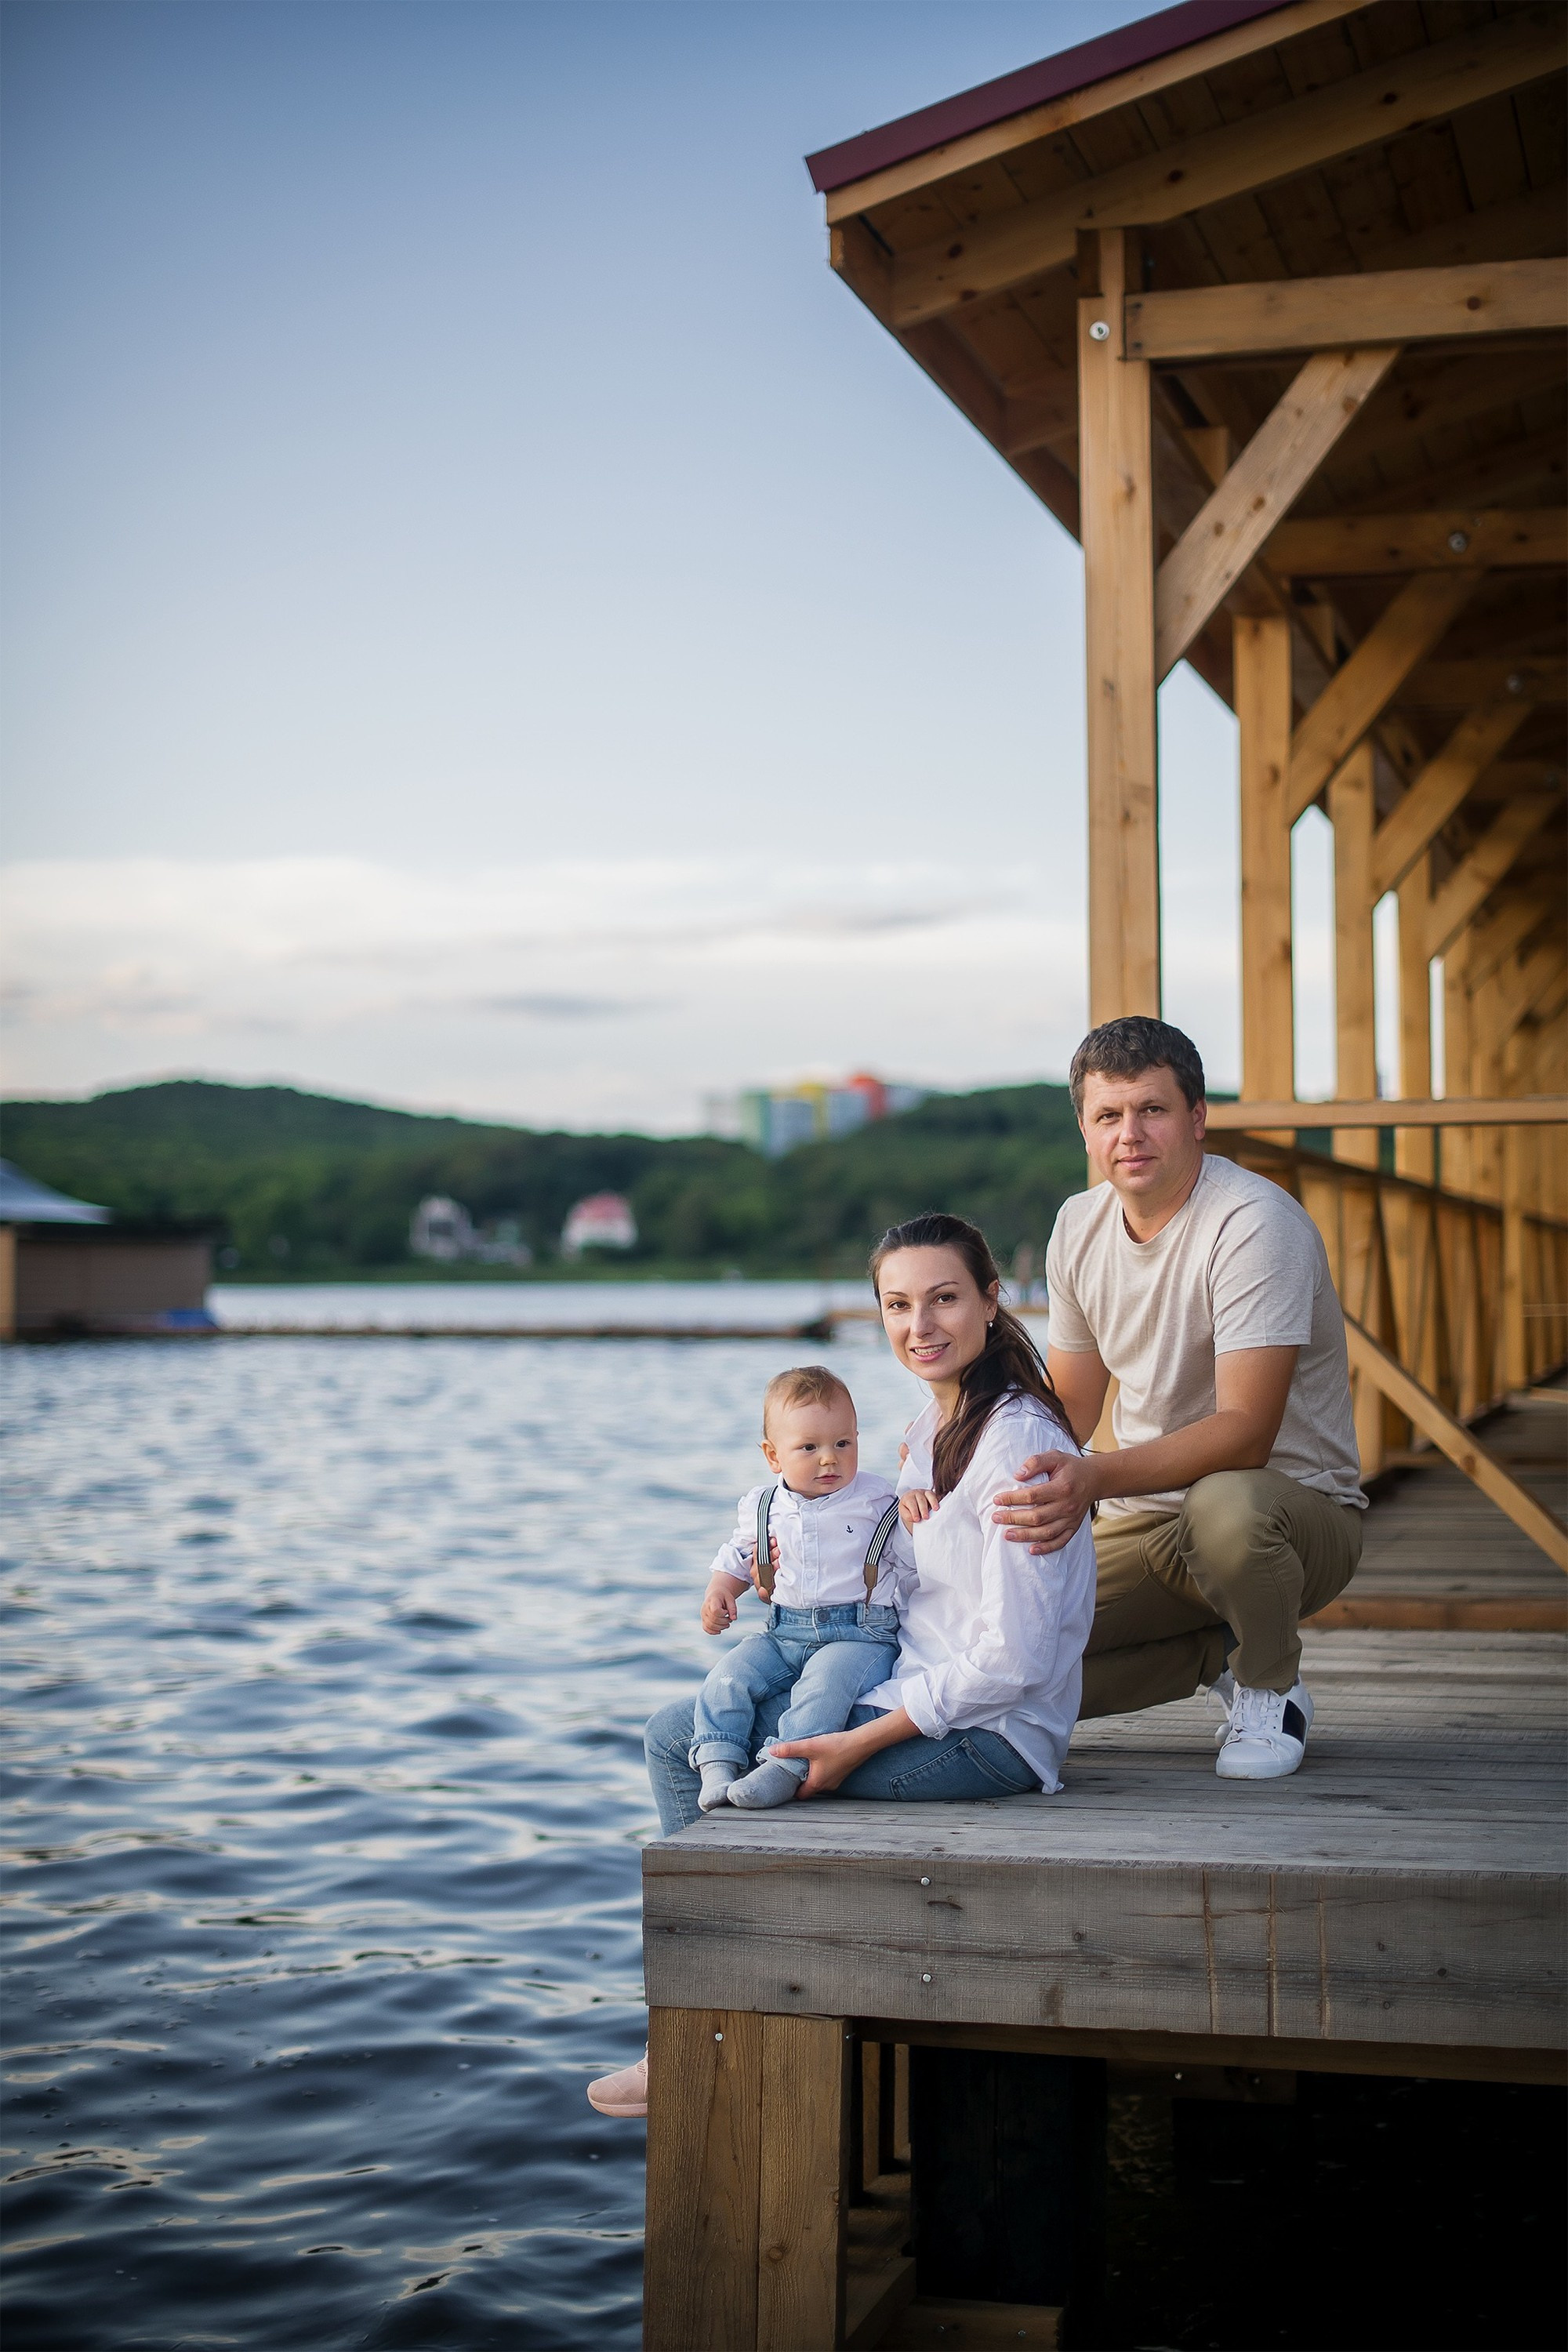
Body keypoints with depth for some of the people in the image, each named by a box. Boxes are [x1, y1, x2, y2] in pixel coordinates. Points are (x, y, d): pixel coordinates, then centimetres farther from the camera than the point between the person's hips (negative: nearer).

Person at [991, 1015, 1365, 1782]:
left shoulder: (1254, 1223, -20)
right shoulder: (1080, 1226, 2)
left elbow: (1244, 1432, -29)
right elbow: (1069, 1406, 13)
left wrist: (1093, 1477, -43)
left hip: (1296, 1508, -6)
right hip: (1143, 1521, 6)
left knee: (1225, 1505, -42)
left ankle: (1271, 1690, -9)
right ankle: (1218, 1651, 11)